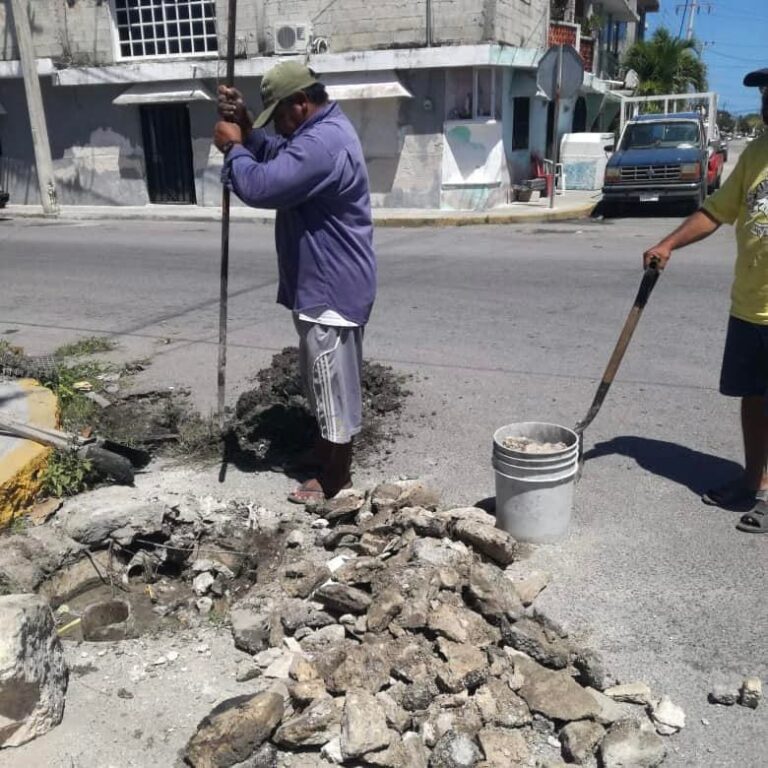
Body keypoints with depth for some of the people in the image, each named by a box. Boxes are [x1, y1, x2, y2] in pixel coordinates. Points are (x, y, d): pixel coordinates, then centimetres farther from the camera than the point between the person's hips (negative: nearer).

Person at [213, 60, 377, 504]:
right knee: (327, 378, 21)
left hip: (332, 286, -11)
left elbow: (260, 186, -29)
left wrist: (232, 147, -12)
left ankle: (337, 475, 16)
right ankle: (329, 450, 38)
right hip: (326, 281, 11)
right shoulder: (324, 129, 11)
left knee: (333, 379, 2)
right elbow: (280, 159, 22)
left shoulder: (322, 144, -24)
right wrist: (247, 129, 5)